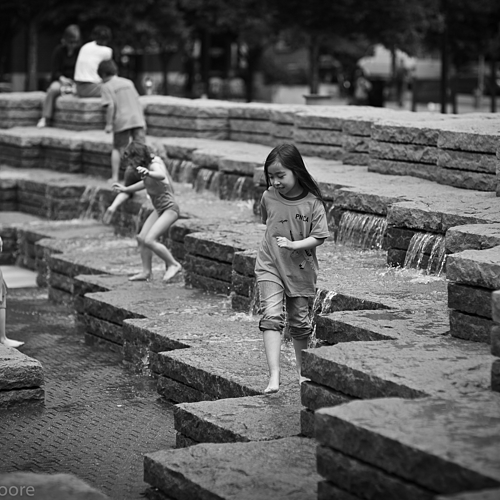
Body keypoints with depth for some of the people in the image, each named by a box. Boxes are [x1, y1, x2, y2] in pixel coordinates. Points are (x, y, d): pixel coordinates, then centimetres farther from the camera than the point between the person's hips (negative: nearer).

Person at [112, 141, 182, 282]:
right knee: (142, 238, 7)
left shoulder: (154, 165, -21)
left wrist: (147, 173, -67)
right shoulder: (152, 162, 6)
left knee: (150, 240, -19)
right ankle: (146, 272, 16)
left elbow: (162, 176, -47)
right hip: (159, 209, 10)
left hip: (169, 208, -10)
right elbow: (146, 183, 25)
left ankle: (173, 265, -5)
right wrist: (126, 189, 33)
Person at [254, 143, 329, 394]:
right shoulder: (268, 197, -5)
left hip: (300, 268, -1)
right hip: (270, 265, 1)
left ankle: (302, 371, 33)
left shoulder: (312, 202, -12)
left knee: (299, 321, 12)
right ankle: (274, 376, -23)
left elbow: (319, 237, -11)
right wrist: (274, 243, 9)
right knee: (271, 315, -16)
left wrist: (294, 244, -23)